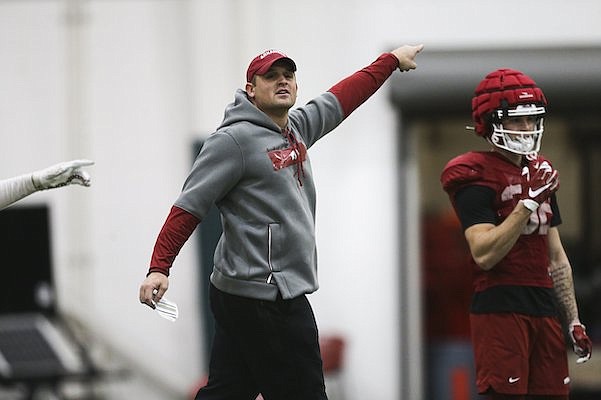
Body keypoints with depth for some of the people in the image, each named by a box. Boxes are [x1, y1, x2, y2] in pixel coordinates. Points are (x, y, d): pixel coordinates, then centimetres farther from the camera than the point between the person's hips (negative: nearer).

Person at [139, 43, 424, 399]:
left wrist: (393, 59, 37)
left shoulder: (296, 129, 15)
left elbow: (341, 99, 29)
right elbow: (189, 207, -14)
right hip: (263, 298, -9)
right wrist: (159, 268, -21)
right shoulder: (234, 140, -10)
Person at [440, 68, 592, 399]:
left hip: (544, 308, 8)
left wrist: (574, 320, 18)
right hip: (499, 307, -8)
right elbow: (484, 255, -19)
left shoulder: (540, 172, 17)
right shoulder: (477, 176, -8)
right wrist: (529, 202, -21)